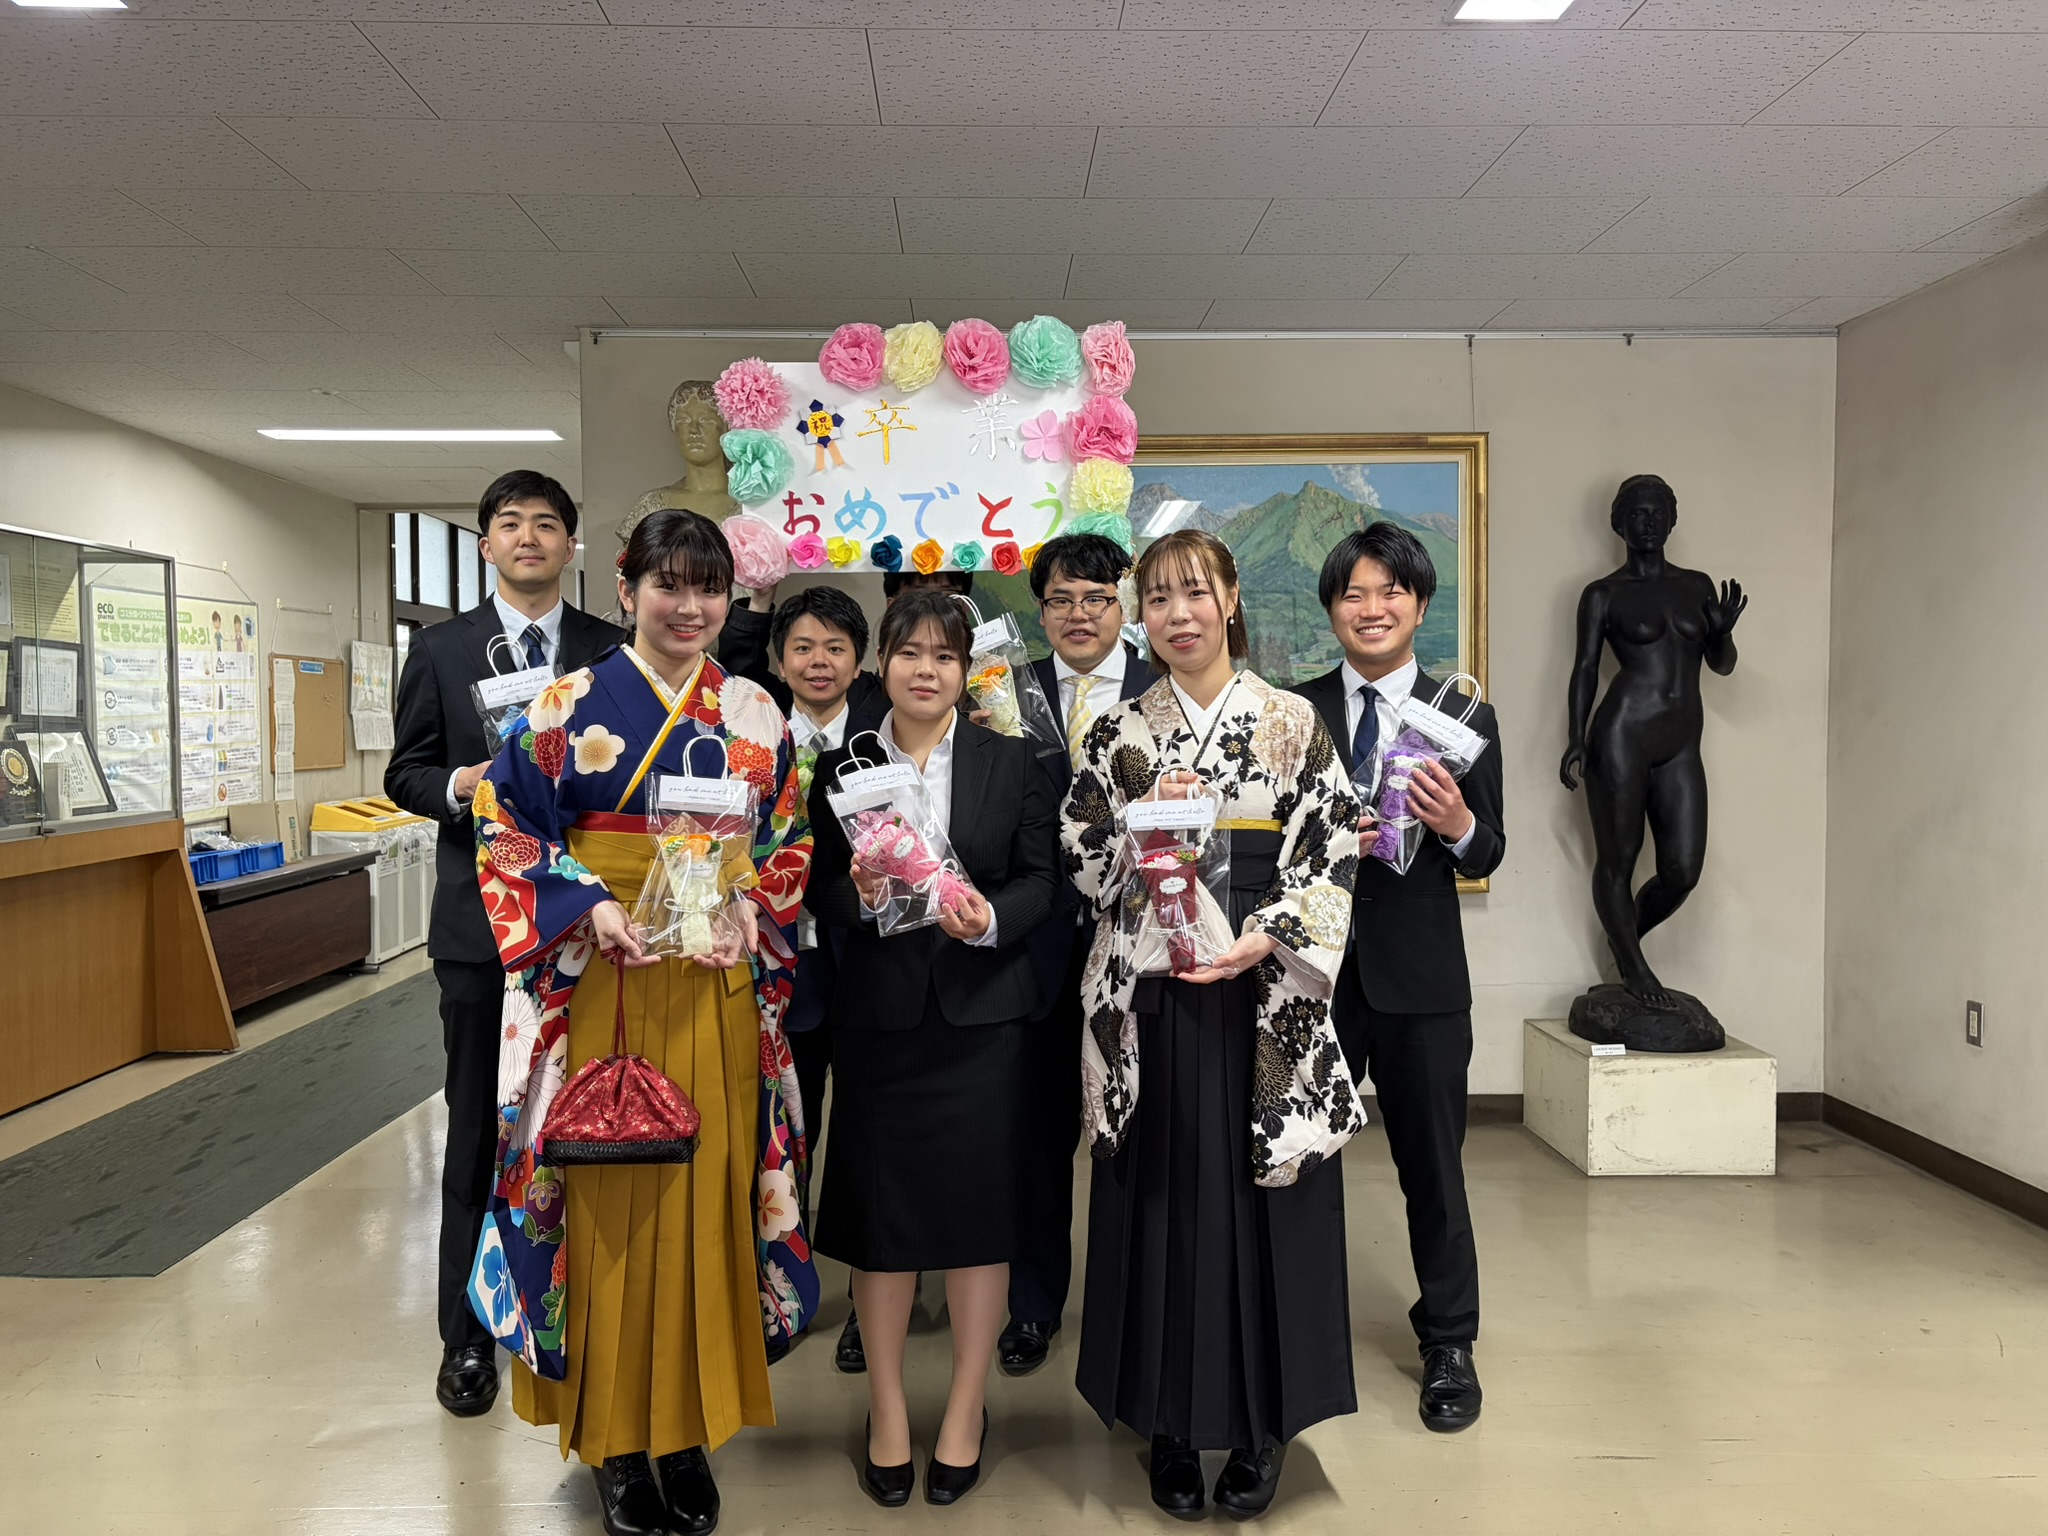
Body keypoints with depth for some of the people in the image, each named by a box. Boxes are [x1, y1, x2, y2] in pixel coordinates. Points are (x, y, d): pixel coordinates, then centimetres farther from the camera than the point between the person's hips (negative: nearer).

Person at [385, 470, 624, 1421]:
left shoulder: (614, 651, 5)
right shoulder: (441, 649, 7)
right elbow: (404, 774, 7)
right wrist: (460, 784, -13)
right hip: (482, 917, 0)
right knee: (478, 1130, 8)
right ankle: (468, 1336, 23)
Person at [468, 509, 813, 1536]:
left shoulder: (756, 716, 8)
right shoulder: (569, 706, 0)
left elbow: (791, 842, 11)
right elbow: (510, 831, -1)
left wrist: (751, 908, -7)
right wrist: (589, 910, -15)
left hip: (718, 987, 3)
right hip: (600, 982, -2)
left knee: (705, 1196, 7)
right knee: (609, 1196, 3)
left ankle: (688, 1426, 24)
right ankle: (614, 1434, 20)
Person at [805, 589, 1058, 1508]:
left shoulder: (1012, 763, 4)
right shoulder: (842, 767, 5)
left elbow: (1040, 881, 2)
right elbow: (821, 893, 4)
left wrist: (991, 917, -18)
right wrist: (857, 894, -17)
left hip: (980, 1011, 0)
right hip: (877, 1015, 1)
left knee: (979, 1204, 6)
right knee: (879, 1207, 8)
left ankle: (966, 1409, 25)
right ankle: (886, 1407, 27)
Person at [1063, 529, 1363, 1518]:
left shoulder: (1294, 722, 3)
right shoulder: (1118, 731, 7)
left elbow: (1333, 858, -2)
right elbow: (1081, 861, 6)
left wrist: (1265, 938, -15)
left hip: (1266, 991, -1)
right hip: (1149, 997, 1)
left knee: (1263, 1196, 5)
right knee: (1161, 1198, 6)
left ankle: (1261, 1423, 22)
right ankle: (1172, 1424, 22)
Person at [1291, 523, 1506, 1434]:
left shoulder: (1465, 720, 2)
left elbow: (1489, 856, 2)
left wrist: (1458, 827, -20)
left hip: (1420, 976, 0)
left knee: (1432, 1166, 12)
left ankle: (1448, 1343, 32)